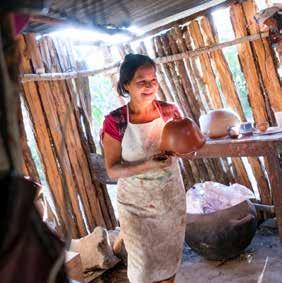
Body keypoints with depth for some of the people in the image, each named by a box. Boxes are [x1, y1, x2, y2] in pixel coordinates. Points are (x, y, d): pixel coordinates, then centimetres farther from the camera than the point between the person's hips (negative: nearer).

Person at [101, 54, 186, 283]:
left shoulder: (169, 111, -8)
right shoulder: (115, 122, -17)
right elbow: (113, 170, -15)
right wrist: (148, 165, -28)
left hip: (172, 198, 3)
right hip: (136, 204, -3)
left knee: (170, 256, 20)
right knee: (143, 263, 10)